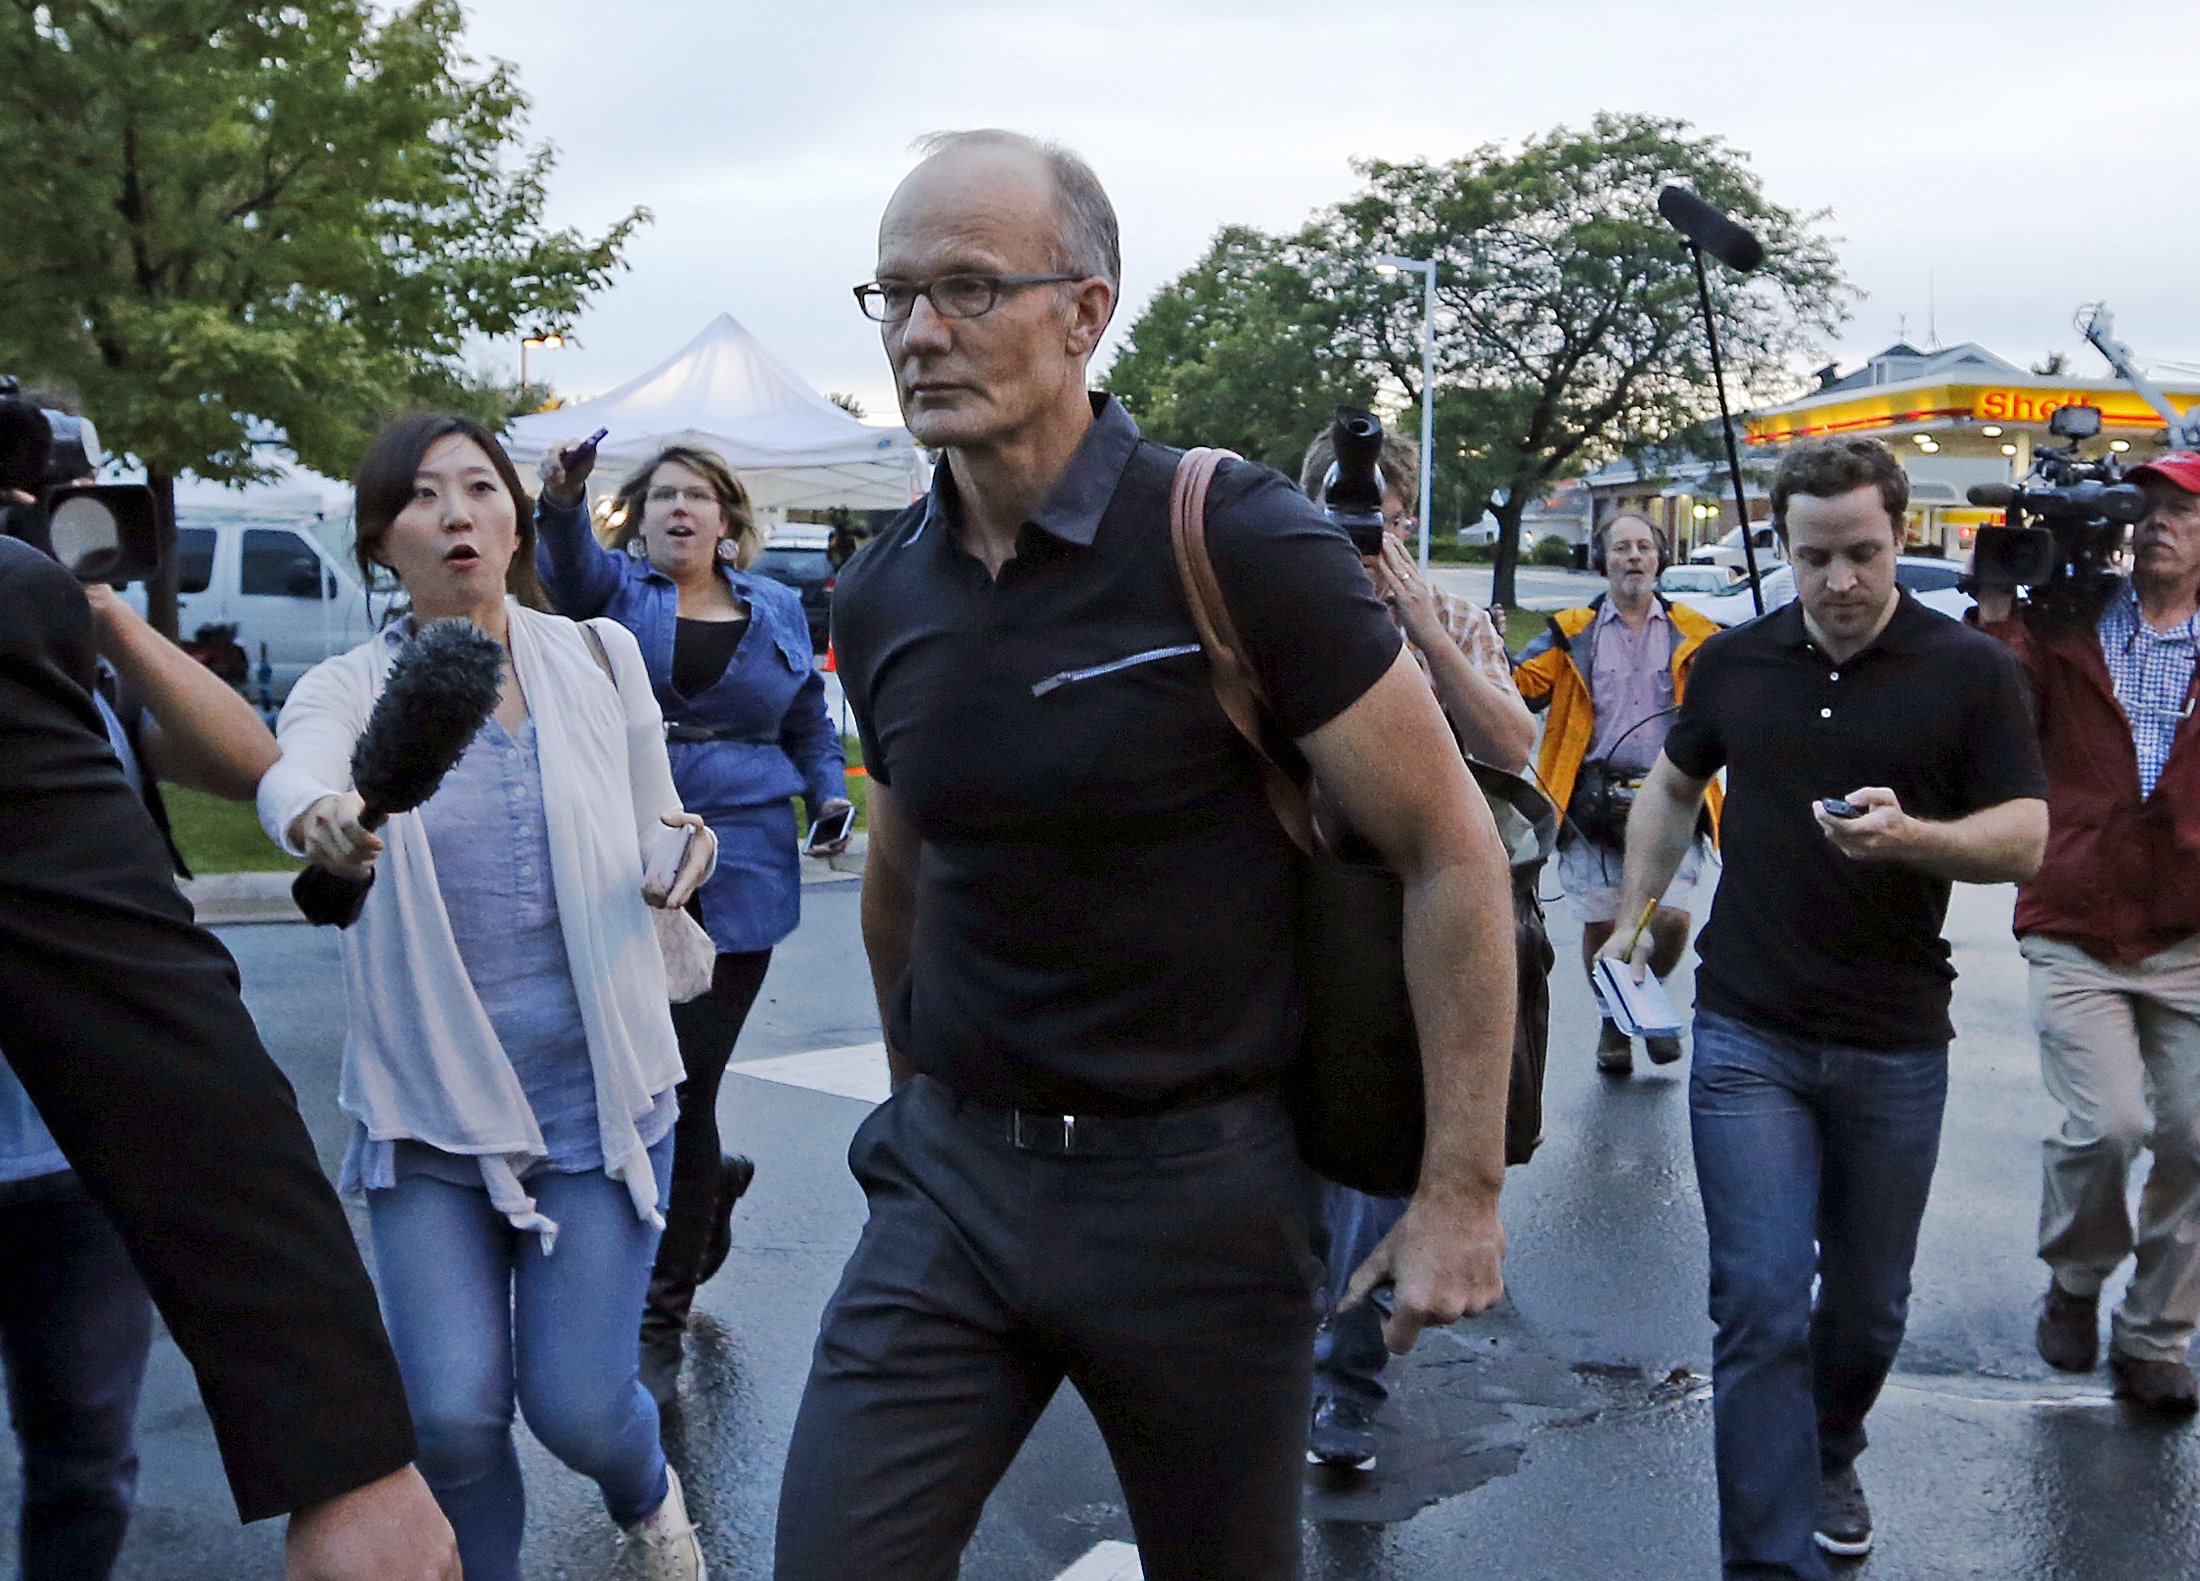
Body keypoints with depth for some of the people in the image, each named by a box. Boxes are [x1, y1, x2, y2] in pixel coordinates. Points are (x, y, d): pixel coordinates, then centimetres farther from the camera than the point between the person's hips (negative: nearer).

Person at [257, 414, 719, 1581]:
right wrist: (316, 818, -52)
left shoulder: (599, 657, 0)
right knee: (451, 1410, -7)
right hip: (430, 1102, 0)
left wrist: (680, 848, -14)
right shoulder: (350, 688, -4)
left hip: (597, 1087, 0)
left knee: (576, 1403, -2)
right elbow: (290, 769, -28)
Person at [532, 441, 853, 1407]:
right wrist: (562, 502, -38)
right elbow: (570, 567, -16)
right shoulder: (619, 589, 7)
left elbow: (810, 724, 23)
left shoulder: (777, 610, 14)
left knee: (683, 1092, -2)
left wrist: (831, 794, 3)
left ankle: (660, 1325, 11)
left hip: (736, 880, 0)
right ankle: (713, 1187, 38)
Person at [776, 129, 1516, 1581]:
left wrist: (1463, 1189, -12)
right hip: (950, 1181, 4)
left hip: (1197, 1187, -4)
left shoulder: (1238, 546, -15)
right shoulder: (880, 599, 2)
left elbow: (1452, 851, -12)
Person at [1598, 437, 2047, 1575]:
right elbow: (1673, 787, 20)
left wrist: (1909, 837, -28)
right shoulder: (1734, 662, 3)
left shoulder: (1971, 671, -4)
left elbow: (2025, 839, -9)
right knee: (1761, 1305, -7)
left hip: (1895, 1047, 0)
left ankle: (1830, 1455, 45)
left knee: (1867, 1303, 16)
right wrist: (1636, 914, 13)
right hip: (1748, 1035, 0)